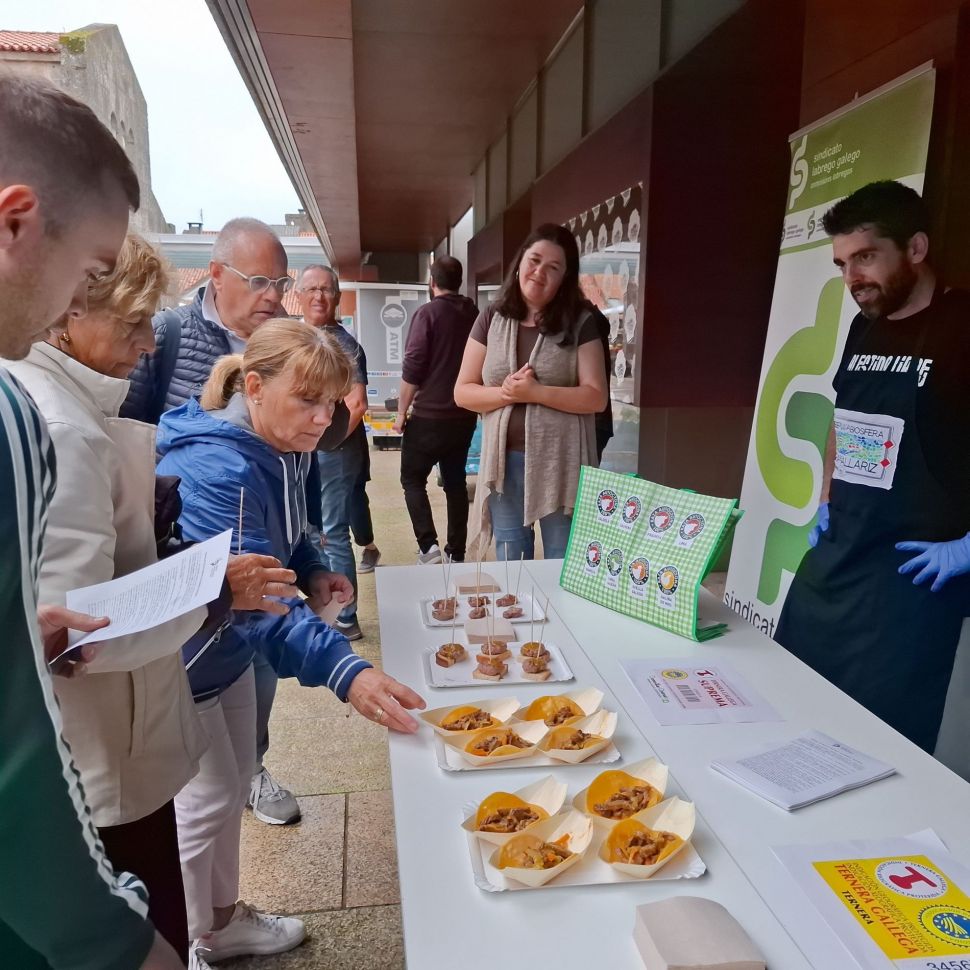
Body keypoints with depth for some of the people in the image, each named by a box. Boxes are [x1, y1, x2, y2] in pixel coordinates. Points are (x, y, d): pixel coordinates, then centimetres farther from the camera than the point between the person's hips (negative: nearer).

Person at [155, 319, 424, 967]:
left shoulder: (280, 449, -4)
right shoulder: (214, 469, -33)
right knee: (205, 800, 6)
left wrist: (311, 570, -7)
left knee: (235, 785, 20)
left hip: (228, 651, 9)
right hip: (177, 665, -8)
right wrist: (346, 672, -52)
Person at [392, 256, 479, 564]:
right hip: (465, 415, 5)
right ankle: (457, 554, 15)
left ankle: (428, 545, -5)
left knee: (412, 479, 8)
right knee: (455, 482, 13)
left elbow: (412, 368, -14)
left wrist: (401, 412, -5)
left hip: (429, 415, -5)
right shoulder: (474, 314, 7)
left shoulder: (428, 313, -9)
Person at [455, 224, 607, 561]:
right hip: (505, 461, 3)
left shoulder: (580, 323, -1)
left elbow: (596, 397, -7)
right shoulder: (492, 320, 5)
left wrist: (535, 392, -18)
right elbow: (463, 392, 5)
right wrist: (506, 393, -14)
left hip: (561, 464, -2)